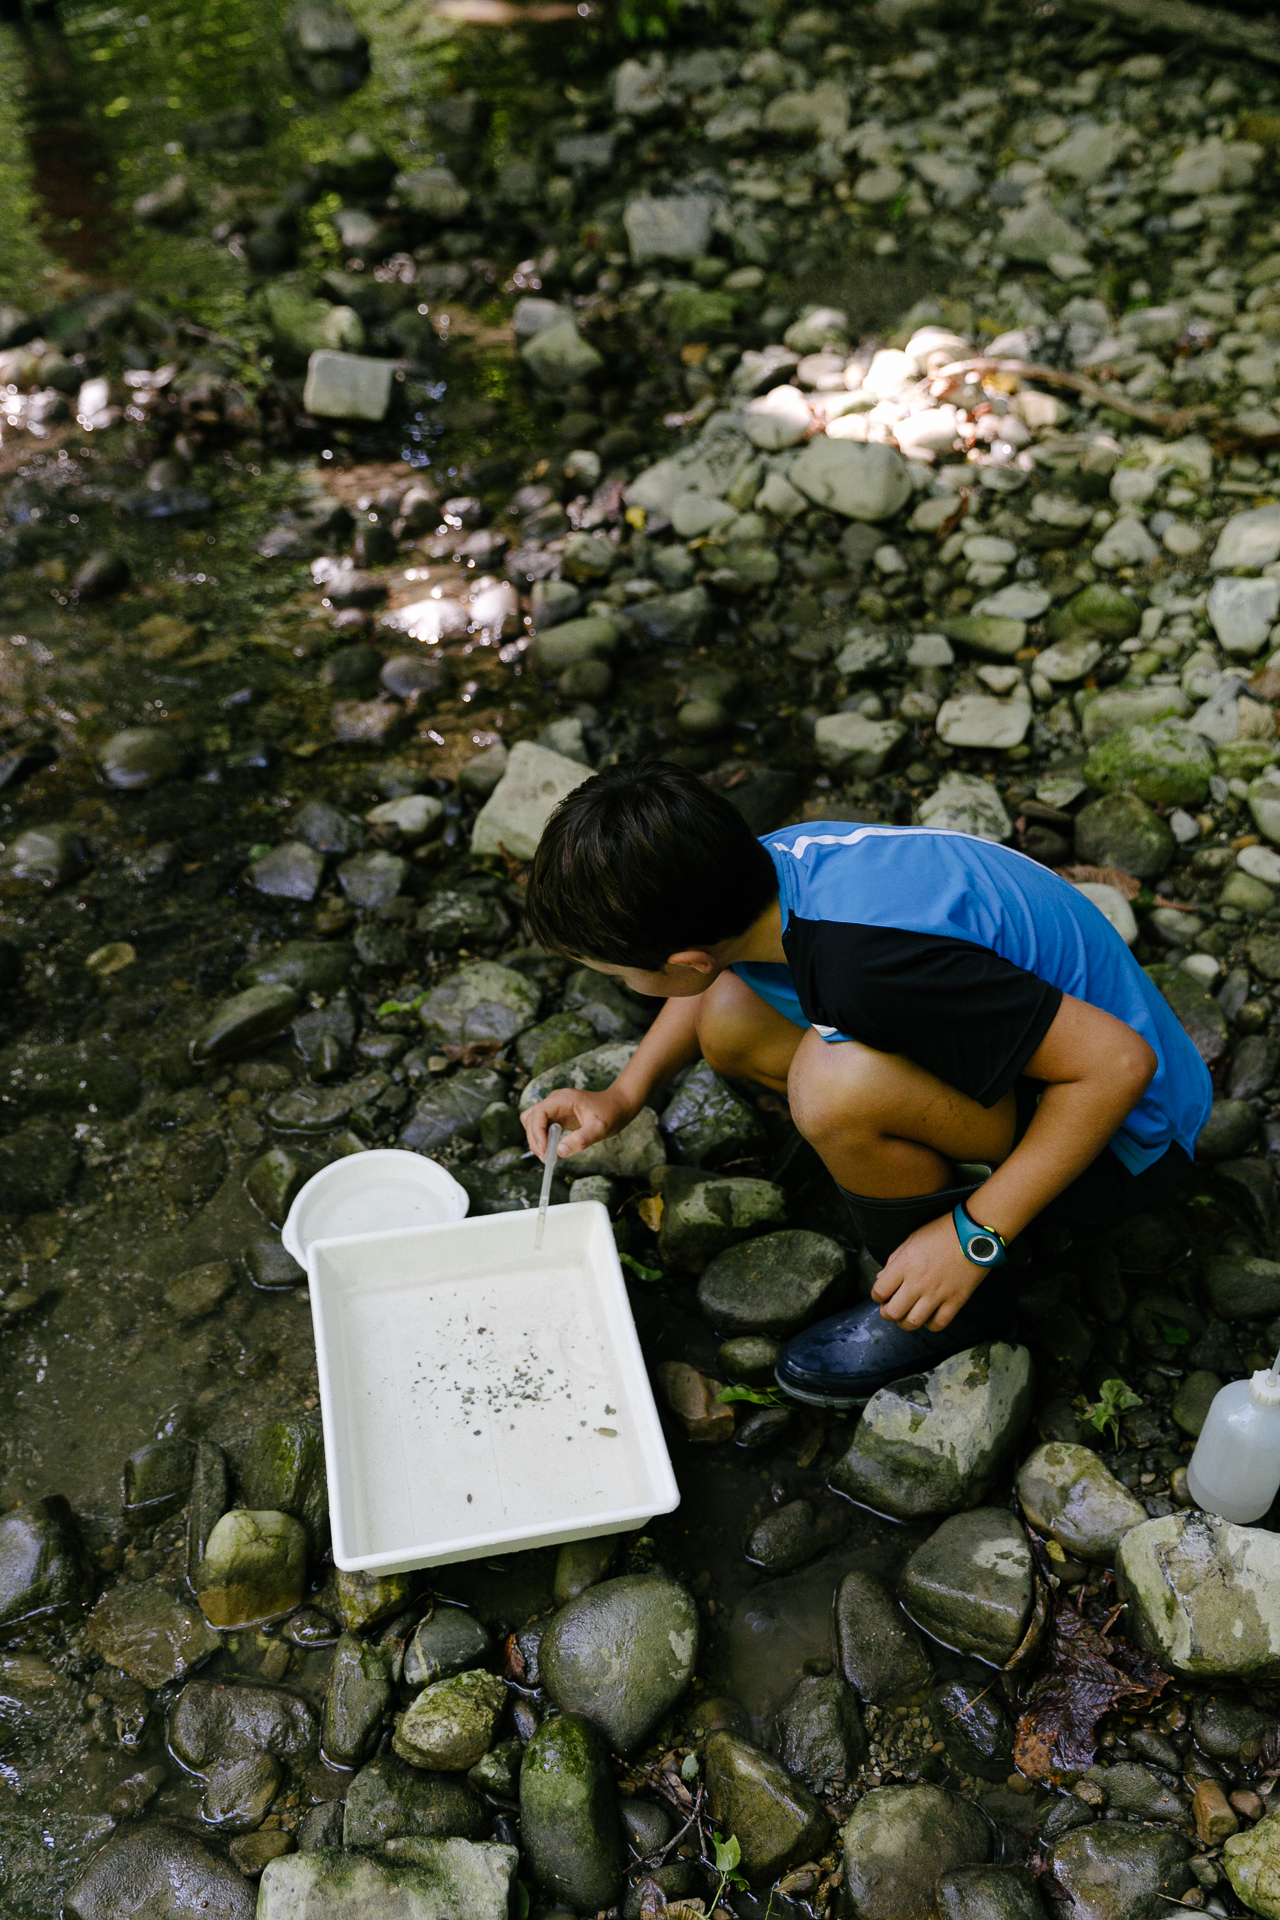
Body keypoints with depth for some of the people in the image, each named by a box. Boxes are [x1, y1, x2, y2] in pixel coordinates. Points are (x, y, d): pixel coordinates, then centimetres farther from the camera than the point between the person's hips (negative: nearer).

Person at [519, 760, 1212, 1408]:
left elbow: (1121, 1062, -31)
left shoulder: (873, 961, -38)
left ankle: (964, 1307, -5)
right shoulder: (771, 860, -12)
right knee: (730, 1023, -1)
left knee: (836, 1079, -32)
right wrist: (621, 1097, 3)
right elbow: (716, 978, 14)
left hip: (1124, 1127, -7)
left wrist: (975, 1236, -24)